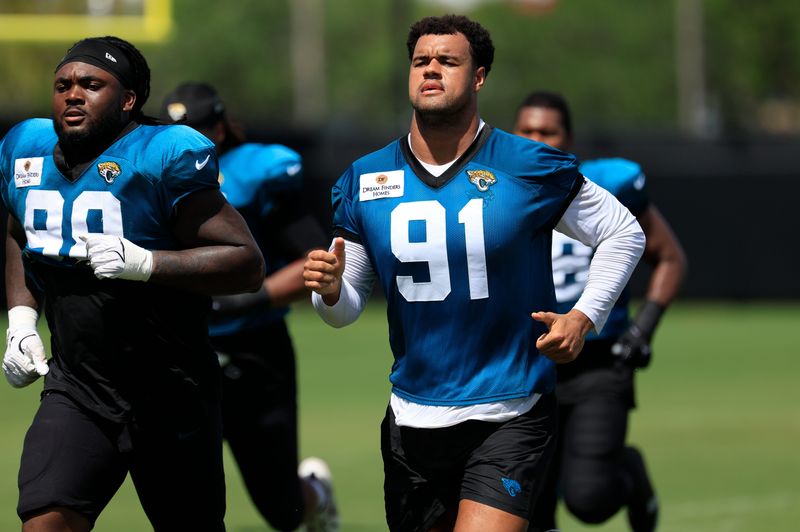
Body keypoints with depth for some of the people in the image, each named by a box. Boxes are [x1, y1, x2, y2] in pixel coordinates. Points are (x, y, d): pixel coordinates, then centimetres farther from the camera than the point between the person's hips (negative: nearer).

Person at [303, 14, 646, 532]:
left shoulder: (531, 168, -6)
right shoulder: (365, 179, 4)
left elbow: (623, 233, 6)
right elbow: (347, 308, 11)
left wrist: (584, 316, -6)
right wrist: (330, 291, -12)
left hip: (510, 419, -4)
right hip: (412, 422, 4)